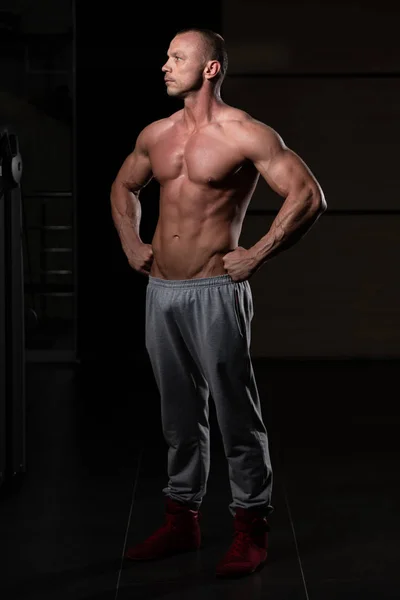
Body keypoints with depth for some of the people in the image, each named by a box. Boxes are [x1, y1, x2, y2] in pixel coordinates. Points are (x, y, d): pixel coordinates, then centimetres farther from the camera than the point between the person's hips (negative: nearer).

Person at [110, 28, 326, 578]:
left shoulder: (246, 135, -9)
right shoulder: (156, 135, 11)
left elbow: (310, 197, -14)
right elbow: (123, 187, 29)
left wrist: (257, 256, -14)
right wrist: (131, 244, 16)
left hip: (215, 292, -6)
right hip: (160, 291, 6)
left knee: (236, 414, 0)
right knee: (179, 416, 14)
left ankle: (252, 528, 11)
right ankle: (183, 521, 26)